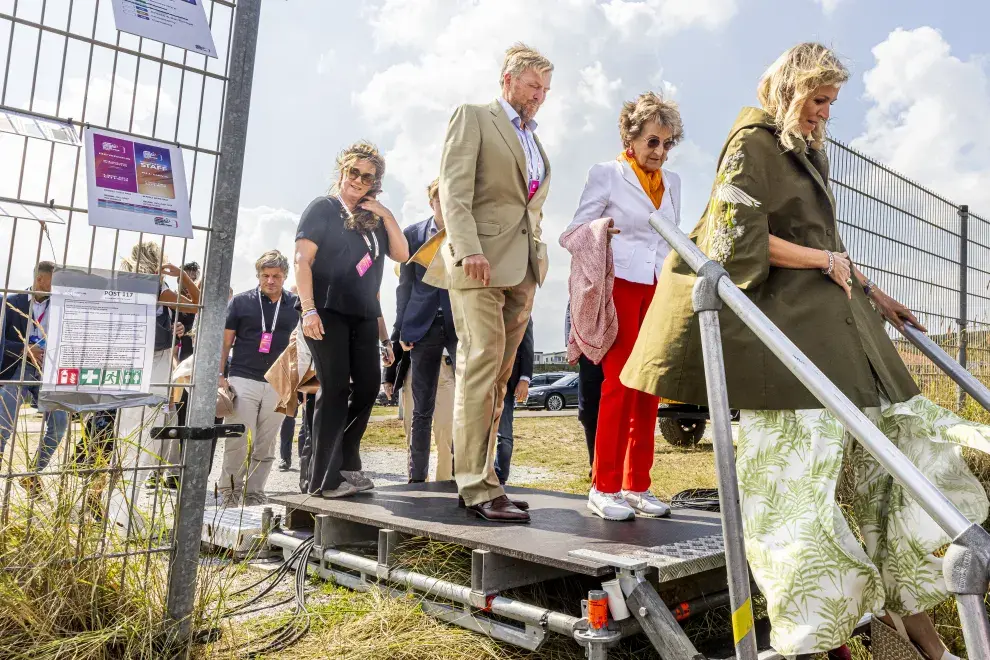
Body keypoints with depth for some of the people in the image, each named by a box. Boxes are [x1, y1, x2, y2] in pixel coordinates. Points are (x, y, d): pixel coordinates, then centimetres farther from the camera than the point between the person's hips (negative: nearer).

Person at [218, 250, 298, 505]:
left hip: (278, 385, 2)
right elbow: (225, 342, 7)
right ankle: (229, 490, 12)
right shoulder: (241, 302, 5)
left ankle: (254, 492, 16)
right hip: (243, 380, -2)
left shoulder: (295, 305, 8)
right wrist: (219, 375, -2)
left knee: (266, 445, 5)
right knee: (240, 441, -5)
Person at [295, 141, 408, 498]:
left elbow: (401, 254, 6)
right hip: (327, 311, -6)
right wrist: (308, 308, -18)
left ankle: (346, 465, 20)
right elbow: (302, 259, -7)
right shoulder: (323, 208, 2)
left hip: (364, 315, 6)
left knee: (368, 386, 5)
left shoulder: (374, 218, 17)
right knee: (335, 389, -9)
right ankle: (324, 479, -3)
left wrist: (385, 214, -1)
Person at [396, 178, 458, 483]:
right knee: (422, 409, 8)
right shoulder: (412, 235, 8)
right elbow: (405, 285, 9)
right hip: (424, 328, 2)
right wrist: (402, 329, 3)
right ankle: (417, 477, 18)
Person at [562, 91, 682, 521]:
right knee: (620, 384, -10)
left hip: (659, 290, 6)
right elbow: (576, 230, 1)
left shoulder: (672, 182, 19)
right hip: (620, 286, -5)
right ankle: (604, 487, -1)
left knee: (648, 389, 3)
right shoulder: (606, 174, 3)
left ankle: (636, 485, 11)